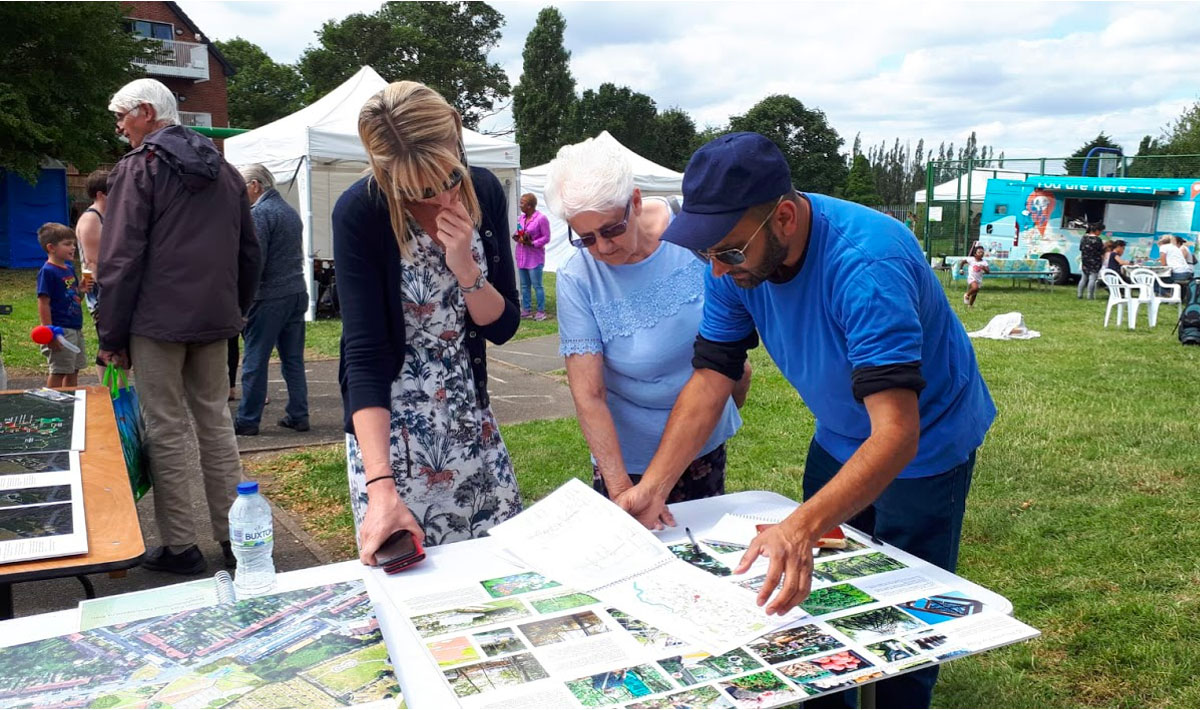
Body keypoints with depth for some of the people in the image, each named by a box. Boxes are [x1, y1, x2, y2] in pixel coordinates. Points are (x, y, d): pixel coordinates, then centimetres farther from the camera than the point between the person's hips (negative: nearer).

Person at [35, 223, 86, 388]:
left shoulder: (69, 268, 11)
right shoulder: (47, 271, -14)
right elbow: (43, 304, -18)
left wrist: (81, 287, -1)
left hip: (76, 329, 9)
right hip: (60, 330, -9)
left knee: (73, 370, 16)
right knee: (58, 371, 0)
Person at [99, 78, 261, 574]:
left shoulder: (139, 167, -7)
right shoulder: (224, 170, 13)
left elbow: (120, 259, -12)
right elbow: (248, 252, 15)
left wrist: (111, 335, -8)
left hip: (158, 323, -6)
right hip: (215, 321, 6)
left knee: (167, 430, 1)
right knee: (215, 421, 12)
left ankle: (179, 547, 9)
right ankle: (234, 537, 17)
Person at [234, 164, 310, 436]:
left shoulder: (259, 214, -11)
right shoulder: (291, 211, 16)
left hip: (269, 297, -8)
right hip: (297, 292, 8)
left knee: (255, 361, 0)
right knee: (294, 359, 11)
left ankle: (247, 421, 7)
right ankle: (298, 416, 14)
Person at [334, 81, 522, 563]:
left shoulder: (484, 192, -6)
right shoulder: (360, 213, -18)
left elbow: (503, 326, -2)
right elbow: (364, 352, -24)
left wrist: (465, 267, -22)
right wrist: (380, 485, -33)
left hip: (470, 419, 4)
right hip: (388, 425, -4)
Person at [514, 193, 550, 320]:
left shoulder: (541, 218, -12)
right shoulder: (521, 218, 10)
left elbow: (546, 237, -12)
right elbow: (517, 232, 20)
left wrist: (532, 243, -21)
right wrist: (515, 236, -4)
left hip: (535, 257, -7)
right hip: (522, 256, 7)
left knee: (537, 285, -4)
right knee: (524, 285, 12)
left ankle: (541, 311, 4)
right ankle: (526, 310, 19)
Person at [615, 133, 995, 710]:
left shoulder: (866, 265, -38)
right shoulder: (735, 261, -18)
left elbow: (896, 435, -43)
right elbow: (711, 377, -14)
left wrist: (802, 529, -56)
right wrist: (653, 486, -24)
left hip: (924, 444, -6)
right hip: (839, 439, 6)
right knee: (812, 602, 19)